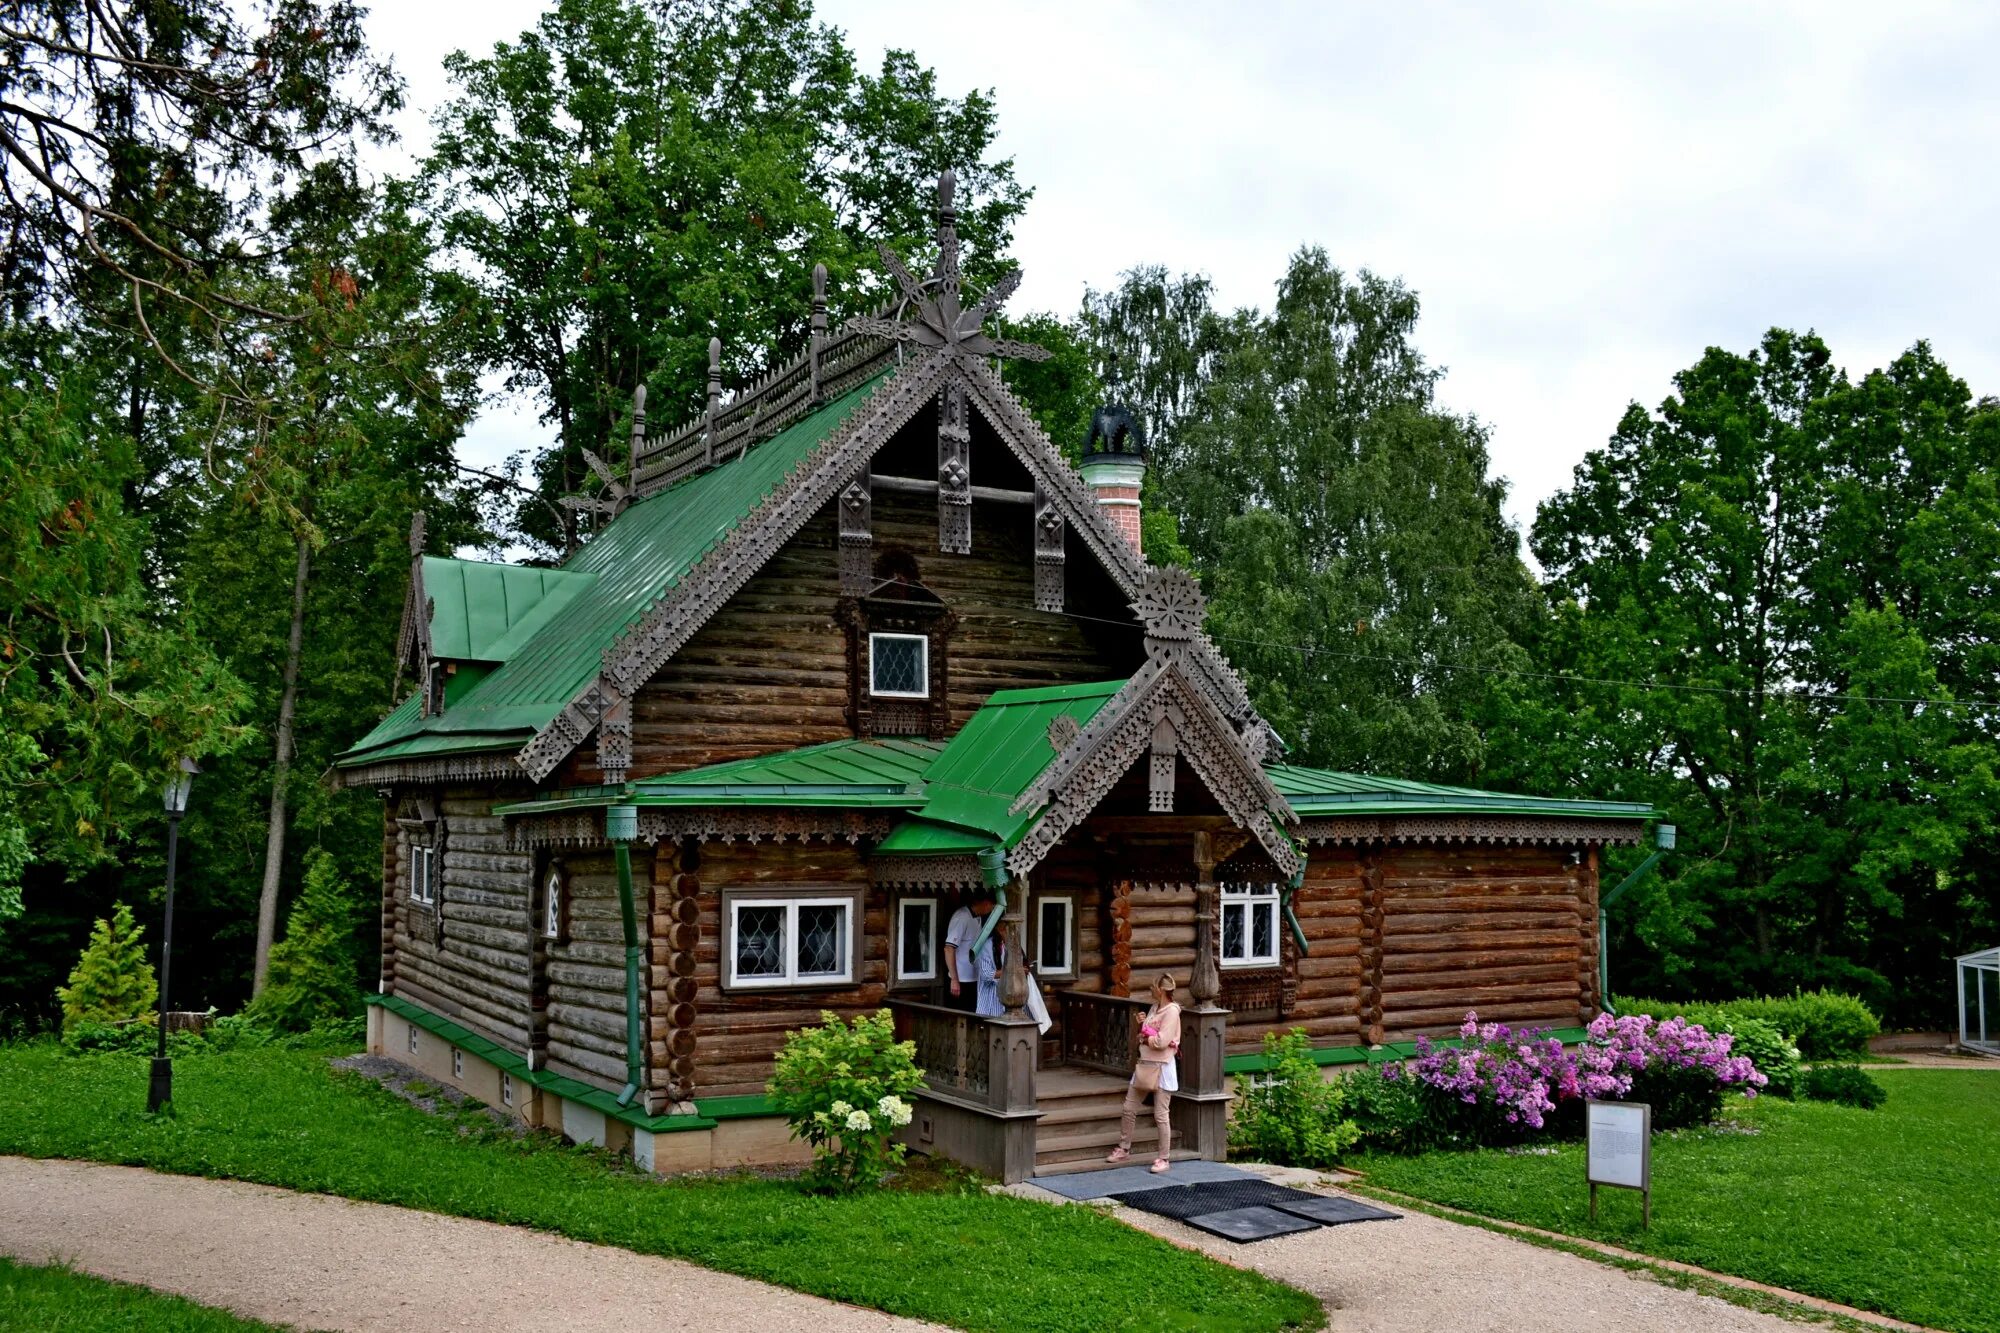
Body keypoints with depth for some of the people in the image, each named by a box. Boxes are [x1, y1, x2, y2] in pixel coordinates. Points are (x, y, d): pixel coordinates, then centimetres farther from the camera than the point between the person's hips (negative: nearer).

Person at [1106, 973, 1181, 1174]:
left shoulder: (1171, 1011, -13)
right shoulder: (1154, 1008, 14)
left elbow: (1161, 1041, -22)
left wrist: (1144, 1037, -7)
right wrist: (1142, 1026, -1)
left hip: (1161, 1067, -9)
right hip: (1144, 1065, 9)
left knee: (1160, 1116, -1)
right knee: (1128, 1109, 10)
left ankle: (1163, 1159, 8)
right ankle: (1124, 1148, 24)